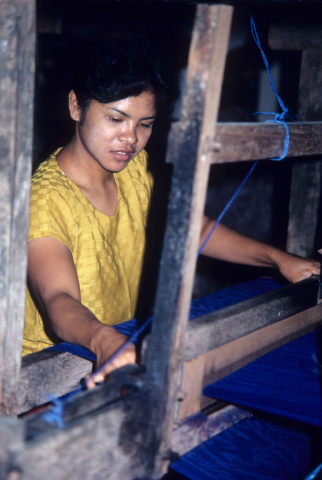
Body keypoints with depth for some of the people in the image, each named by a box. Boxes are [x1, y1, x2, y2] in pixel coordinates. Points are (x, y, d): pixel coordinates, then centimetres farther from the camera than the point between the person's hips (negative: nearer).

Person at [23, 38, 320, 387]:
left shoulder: (134, 169, 3)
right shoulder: (45, 200, -21)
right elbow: (58, 300, -35)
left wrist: (277, 258, 1)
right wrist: (102, 339, -58)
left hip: (125, 343, 7)